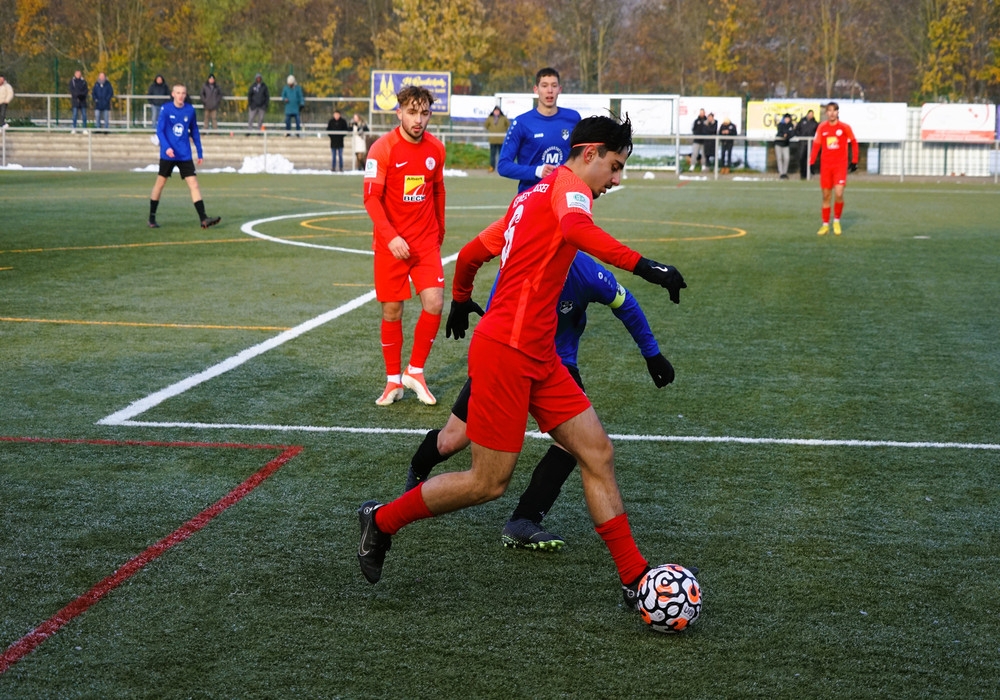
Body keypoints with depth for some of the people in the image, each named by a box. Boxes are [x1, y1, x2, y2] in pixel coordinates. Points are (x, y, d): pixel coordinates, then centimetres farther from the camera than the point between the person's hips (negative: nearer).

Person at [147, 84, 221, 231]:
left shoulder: (190, 110, 3)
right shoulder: (166, 109, -6)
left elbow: (194, 131, 12)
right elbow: (159, 130, -8)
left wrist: (200, 152, 12)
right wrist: (166, 147, -22)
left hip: (184, 155, 2)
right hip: (168, 154, -2)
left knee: (194, 184, -7)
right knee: (160, 183, 8)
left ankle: (203, 219, -12)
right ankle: (152, 218, 21)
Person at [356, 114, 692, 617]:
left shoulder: (536, 194, 18)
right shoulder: (569, 184, -10)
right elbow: (575, 228, -35)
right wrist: (642, 265, -42)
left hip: (536, 356, 10)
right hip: (506, 352, -10)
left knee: (597, 454, 3)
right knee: (489, 483, -1)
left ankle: (635, 579, 4)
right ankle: (383, 520, 18)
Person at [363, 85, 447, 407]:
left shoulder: (436, 148, 3)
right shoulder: (383, 149, -10)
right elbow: (371, 198, -14)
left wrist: (439, 231, 20)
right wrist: (390, 237, -25)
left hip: (426, 242, 3)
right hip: (391, 244, -3)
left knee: (434, 305, -10)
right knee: (392, 312, 4)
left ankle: (415, 371, 9)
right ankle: (394, 380, 19)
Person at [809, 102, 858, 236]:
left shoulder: (844, 127, -3)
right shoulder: (822, 127, 3)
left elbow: (854, 143, 6)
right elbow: (816, 144, 8)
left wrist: (854, 161, 4)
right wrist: (812, 162, 1)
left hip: (840, 164, -2)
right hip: (825, 165, 2)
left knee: (839, 194, -15)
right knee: (826, 196, 5)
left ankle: (837, 221, 6)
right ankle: (825, 225, 15)